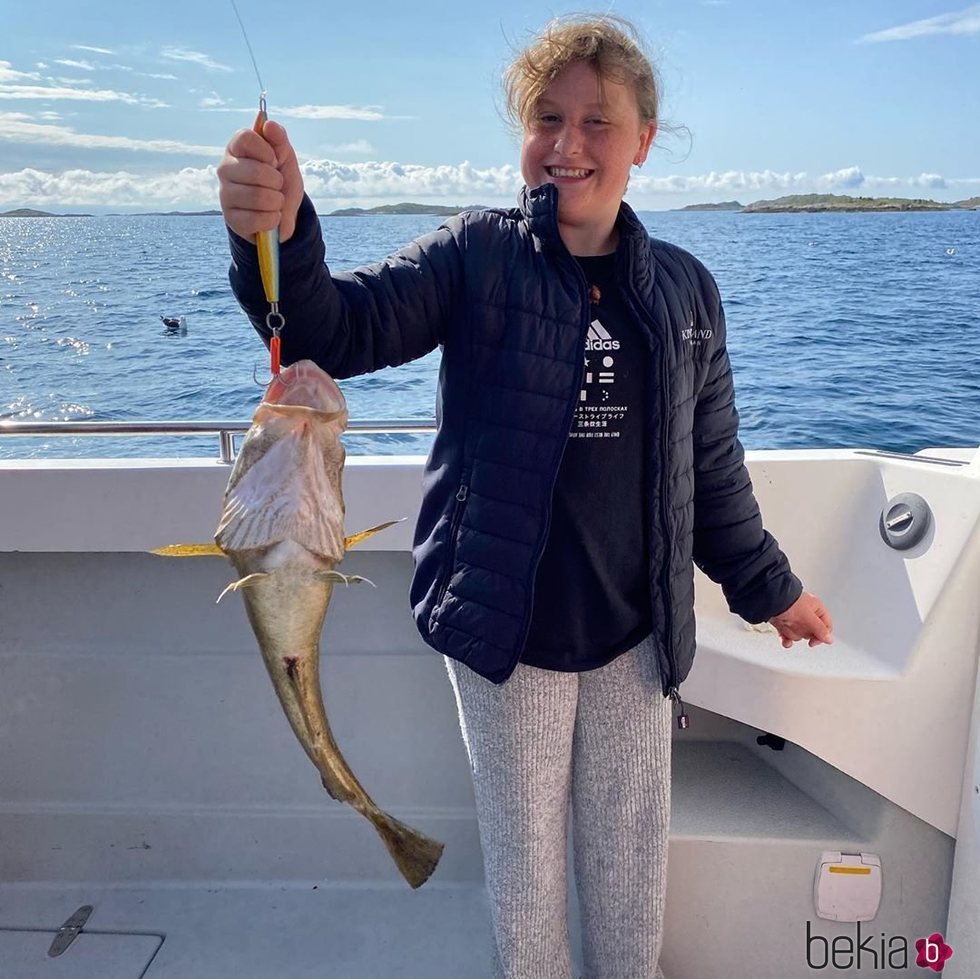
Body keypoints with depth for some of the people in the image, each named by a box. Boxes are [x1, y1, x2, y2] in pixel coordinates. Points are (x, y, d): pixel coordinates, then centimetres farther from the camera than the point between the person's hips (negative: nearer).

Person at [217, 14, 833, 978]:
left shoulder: (684, 289, 2)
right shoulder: (478, 254, -5)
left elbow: (711, 465, 10)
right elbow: (339, 330, -19)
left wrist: (768, 585, 17)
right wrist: (279, 240, -39)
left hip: (636, 636, 3)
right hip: (506, 630, -2)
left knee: (631, 873, 18)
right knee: (524, 872, 16)